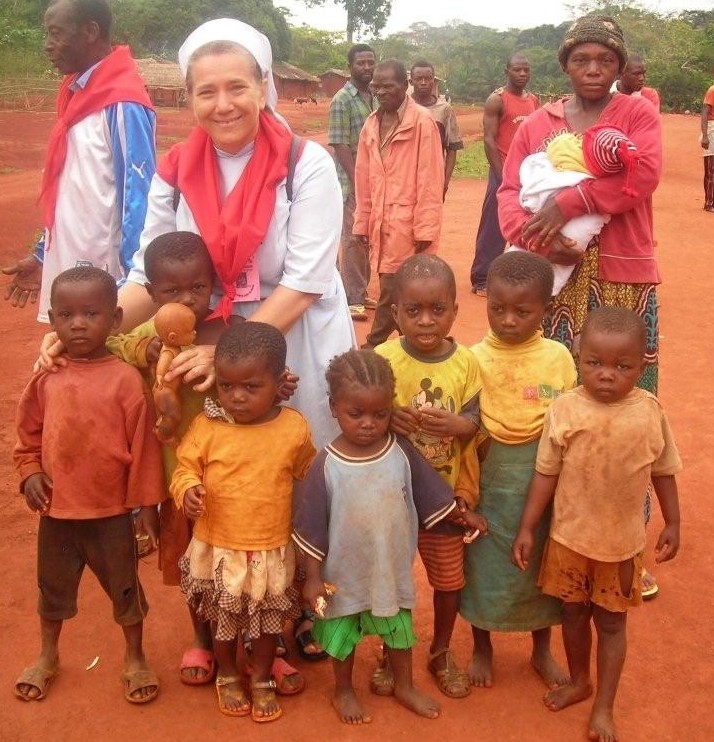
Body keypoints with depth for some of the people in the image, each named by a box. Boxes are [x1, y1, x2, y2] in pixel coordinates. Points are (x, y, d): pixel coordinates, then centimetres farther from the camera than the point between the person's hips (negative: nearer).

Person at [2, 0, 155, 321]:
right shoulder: (79, 93, 12)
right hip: (69, 271, 8)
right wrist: (43, 255, 18)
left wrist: (130, 282, -19)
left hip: (104, 281, -8)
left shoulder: (121, 103, -15)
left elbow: (138, 196, -18)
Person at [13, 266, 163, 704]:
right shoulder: (47, 379, -4)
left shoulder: (126, 379, -15)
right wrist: (30, 473, -7)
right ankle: (48, 657, 46)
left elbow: (144, 446, -11)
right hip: (56, 510, 4)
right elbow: (29, 434, 9)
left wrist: (147, 504, -9)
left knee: (125, 587, 15)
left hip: (112, 512, -3)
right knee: (53, 587, 23)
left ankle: (135, 659, 37)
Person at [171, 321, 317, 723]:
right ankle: (228, 677, 46)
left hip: (273, 551, 0)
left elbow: (309, 478, 4)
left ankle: (263, 680, 43)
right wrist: (188, 490, -26)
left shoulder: (295, 428, -12)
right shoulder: (206, 426, -15)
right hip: (219, 550, 0)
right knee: (224, 621, 20)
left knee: (269, 621, 19)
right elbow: (185, 469, -4)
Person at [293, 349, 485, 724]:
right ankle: (343, 692, 44)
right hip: (345, 572, -2)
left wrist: (462, 516, 10)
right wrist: (313, 577, -11)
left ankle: (405, 686, 47)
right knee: (343, 633, 19)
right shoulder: (326, 465, -21)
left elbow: (430, 494, 3)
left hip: (393, 567, 3)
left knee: (399, 627, 22)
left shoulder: (401, 451, -13)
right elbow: (312, 528, -14)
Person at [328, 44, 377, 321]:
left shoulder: (374, 98, 11)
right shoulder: (342, 100, -10)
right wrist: (356, 182, -19)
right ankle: (351, 299, 3)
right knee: (353, 239, -3)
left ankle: (362, 292, 23)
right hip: (353, 182, -7)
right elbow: (340, 145, -15)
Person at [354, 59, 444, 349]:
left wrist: (425, 229, -13)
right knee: (397, 292, 12)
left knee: (392, 292, -4)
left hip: (407, 225, -6)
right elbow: (364, 180, 13)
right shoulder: (371, 124, 11)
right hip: (381, 224, 6)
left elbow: (429, 180, -11)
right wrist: (362, 223, 13)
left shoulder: (422, 121, -9)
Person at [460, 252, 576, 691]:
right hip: (488, 486, -1)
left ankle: (542, 650, 40)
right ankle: (483, 649, 38)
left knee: (542, 566, 17)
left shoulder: (558, 358, -7)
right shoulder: (475, 359, -11)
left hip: (543, 485, 1)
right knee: (485, 566, 14)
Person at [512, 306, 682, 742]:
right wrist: (527, 530, -7)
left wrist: (673, 524, 3)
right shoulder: (565, 410, -15)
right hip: (570, 538, 1)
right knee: (574, 613, 19)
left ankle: (604, 707, 29)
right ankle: (579, 681, 44)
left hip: (623, 542, 0)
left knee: (612, 622, 14)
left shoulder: (651, 412, -13)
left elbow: (664, 472, 1)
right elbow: (546, 474, -8)